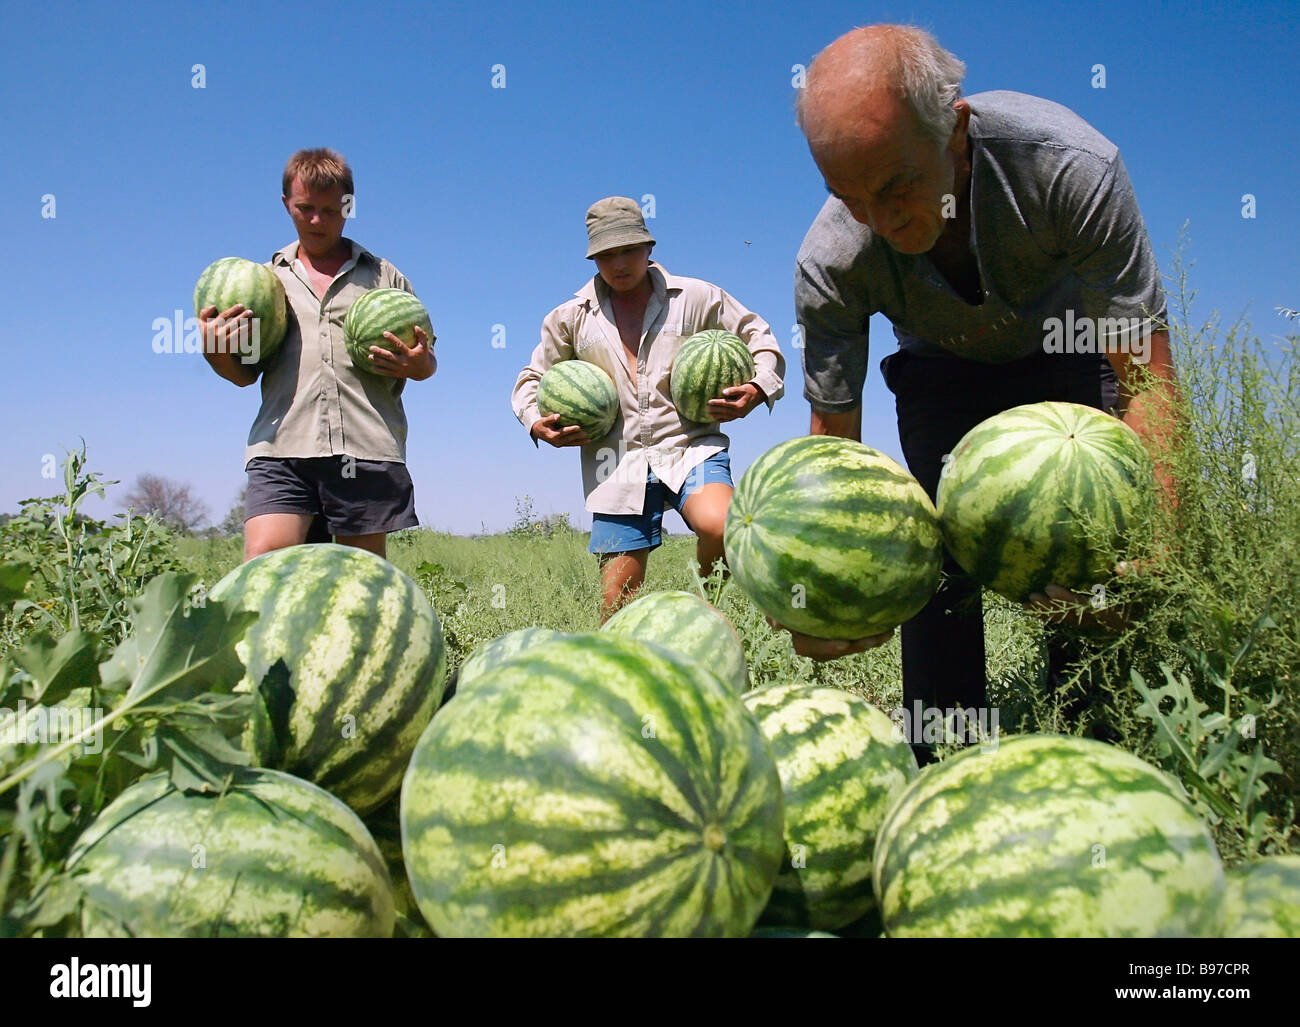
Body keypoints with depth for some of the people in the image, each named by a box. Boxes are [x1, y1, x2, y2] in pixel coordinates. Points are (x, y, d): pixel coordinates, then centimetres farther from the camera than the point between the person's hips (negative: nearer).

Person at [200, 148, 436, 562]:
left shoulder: (384, 276, 17)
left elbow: (425, 361, 16)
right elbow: (245, 373, 19)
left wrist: (418, 364, -8)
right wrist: (215, 351, -4)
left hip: (366, 448, 0)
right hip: (282, 449, 1)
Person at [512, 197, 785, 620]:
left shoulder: (696, 298, 9)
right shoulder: (570, 317, 14)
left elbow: (759, 337, 16)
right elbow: (531, 379, 24)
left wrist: (758, 388, -4)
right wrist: (536, 423, 2)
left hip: (690, 448, -1)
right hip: (618, 468, 2)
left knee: (717, 525, -33)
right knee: (616, 604, -1)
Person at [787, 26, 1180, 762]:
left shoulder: (1071, 166, -37)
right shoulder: (830, 261, -30)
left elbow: (1147, 374, -34)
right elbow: (833, 430, -19)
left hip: (1066, 354, -1)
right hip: (943, 375, 1)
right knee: (938, 565, -12)